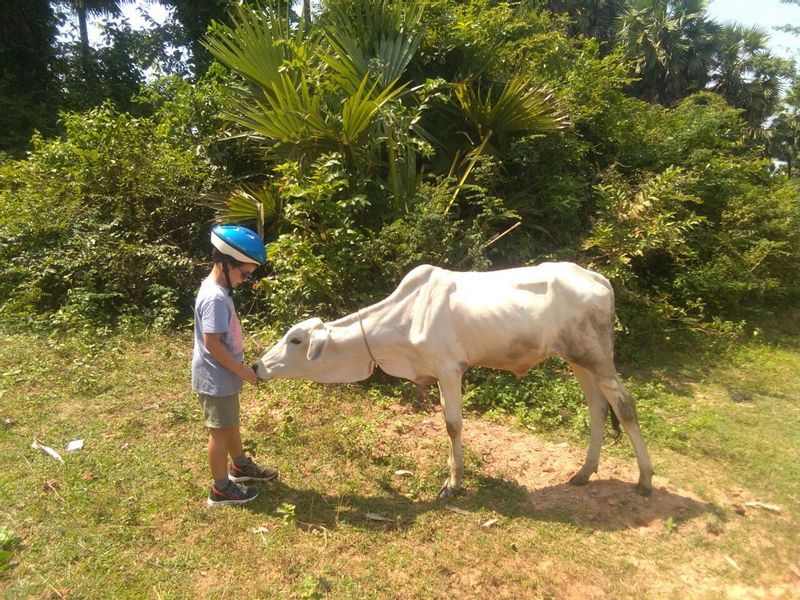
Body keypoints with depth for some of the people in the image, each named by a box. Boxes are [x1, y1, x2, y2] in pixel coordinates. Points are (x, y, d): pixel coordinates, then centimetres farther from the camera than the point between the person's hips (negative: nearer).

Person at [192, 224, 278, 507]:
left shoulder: (217, 289, 5)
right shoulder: (215, 297, -26)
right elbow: (212, 344, -27)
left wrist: (237, 369, 16)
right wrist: (242, 371, -18)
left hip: (223, 376, 9)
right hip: (215, 379, -9)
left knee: (231, 423, 24)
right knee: (220, 430, 5)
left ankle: (240, 466, 43)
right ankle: (221, 489, 21)